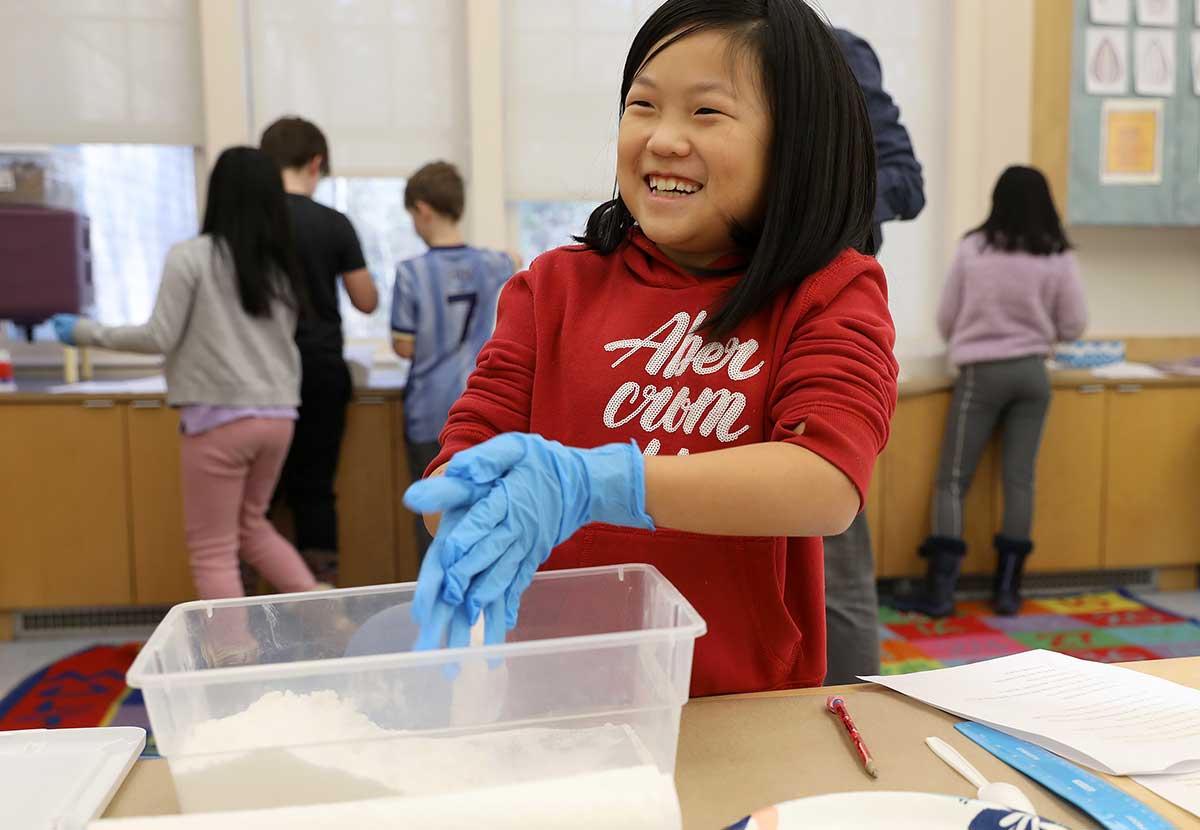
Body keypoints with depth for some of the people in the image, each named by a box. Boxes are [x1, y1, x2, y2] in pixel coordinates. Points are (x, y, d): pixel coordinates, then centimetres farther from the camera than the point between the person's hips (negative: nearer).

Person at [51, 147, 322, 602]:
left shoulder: (191, 256, -7)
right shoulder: (282, 264, 9)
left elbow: (160, 338, -7)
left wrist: (89, 332, 6)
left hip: (220, 416, -6)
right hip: (277, 414, 6)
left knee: (213, 550, 6)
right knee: (250, 525, 24)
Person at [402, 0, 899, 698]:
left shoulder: (833, 293, 0)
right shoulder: (556, 286, 6)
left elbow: (830, 485, -16)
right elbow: (468, 450, 1)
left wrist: (588, 484, -29)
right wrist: (474, 517, -24)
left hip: (744, 709, -1)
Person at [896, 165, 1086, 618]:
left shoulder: (973, 248, -4)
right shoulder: (1057, 257, -1)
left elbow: (946, 318, 0)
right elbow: (1074, 326, 1)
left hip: (981, 373, -2)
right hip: (1032, 373, 2)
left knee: (953, 480, 1)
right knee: (1019, 479, 6)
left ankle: (939, 590, -4)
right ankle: (1007, 589, 10)